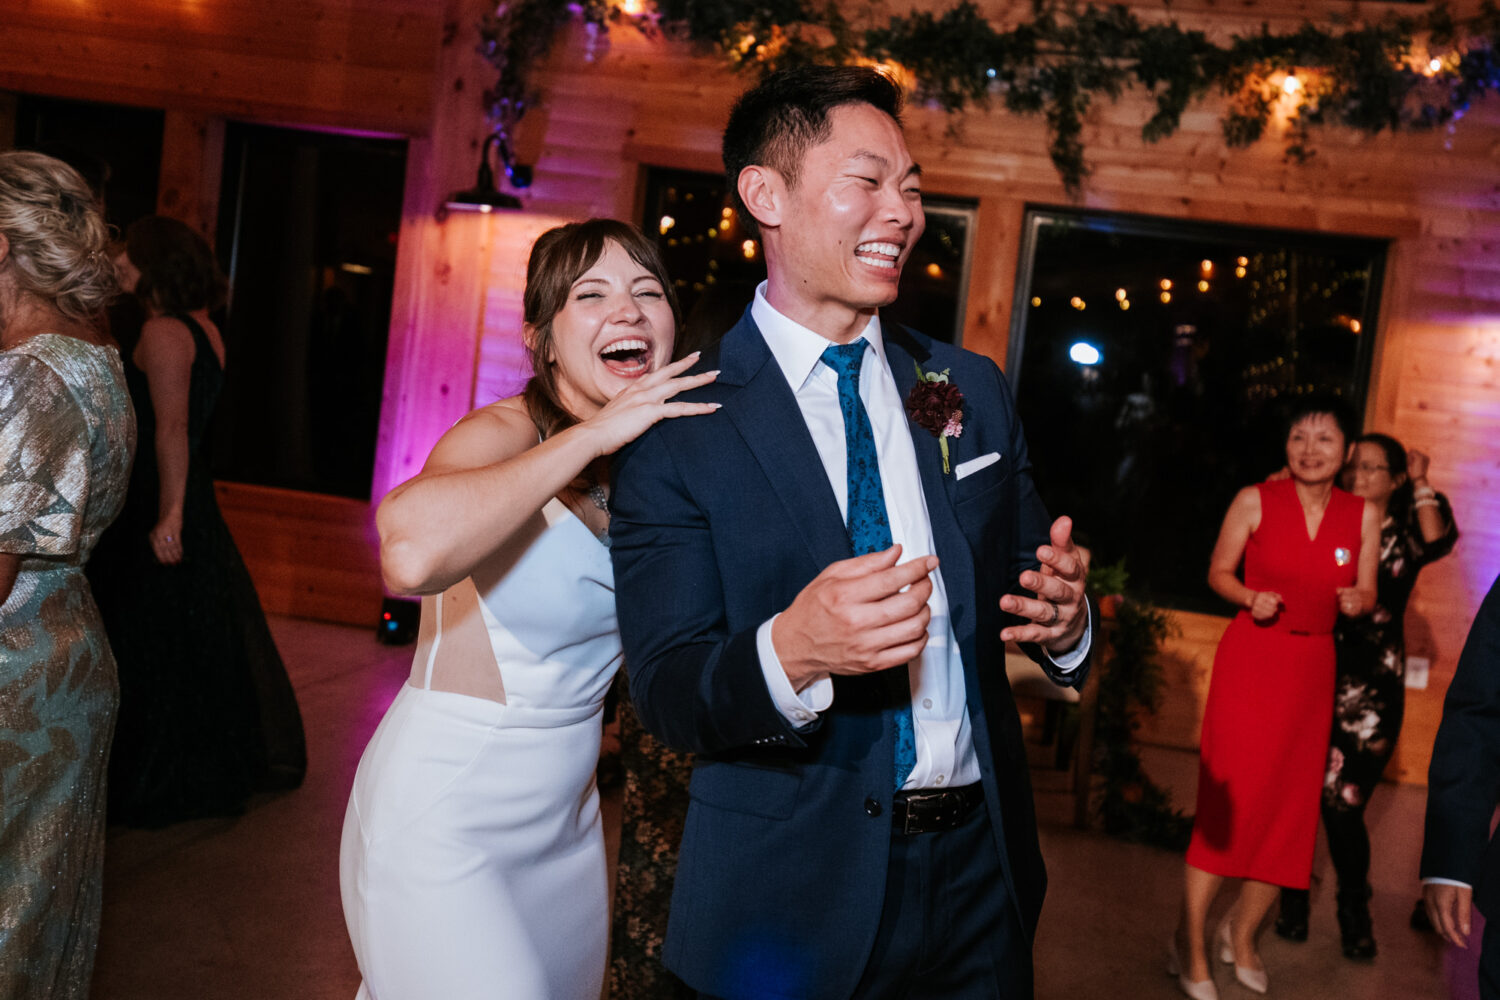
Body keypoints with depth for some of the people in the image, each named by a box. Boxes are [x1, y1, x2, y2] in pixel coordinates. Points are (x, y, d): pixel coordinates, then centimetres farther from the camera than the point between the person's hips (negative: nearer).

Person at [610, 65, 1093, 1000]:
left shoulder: (973, 389, 5)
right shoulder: (680, 423, -10)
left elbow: (1021, 576, 10)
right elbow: (664, 688, -14)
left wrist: (1063, 617, -13)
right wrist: (790, 652, -34)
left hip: (980, 865, 5)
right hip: (790, 890, -4)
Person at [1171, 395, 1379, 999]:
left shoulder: (1363, 515, 3)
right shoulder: (1256, 501, -4)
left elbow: (1366, 595, 9)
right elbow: (1219, 572, 3)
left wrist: (1357, 601, -14)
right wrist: (1251, 598, -16)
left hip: (1312, 667, 4)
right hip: (1249, 658, -3)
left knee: (1291, 807, 8)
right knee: (1227, 801, -8)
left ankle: (1241, 935, 28)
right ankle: (1191, 945, 6)